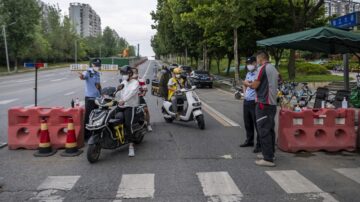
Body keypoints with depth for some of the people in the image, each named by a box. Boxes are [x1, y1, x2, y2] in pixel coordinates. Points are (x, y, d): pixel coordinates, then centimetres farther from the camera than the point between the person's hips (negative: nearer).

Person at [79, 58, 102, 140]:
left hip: (98, 97, 8)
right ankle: (86, 134, -2)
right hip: (90, 98, -8)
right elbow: (84, 76, -36)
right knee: (88, 116, -7)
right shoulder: (88, 72, -11)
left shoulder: (97, 74, 13)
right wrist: (81, 76, -58)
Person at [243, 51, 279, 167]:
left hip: (263, 103, -9)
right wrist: (252, 84, 20)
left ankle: (268, 159, -8)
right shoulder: (274, 69, 16)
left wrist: (247, 84, 7)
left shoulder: (263, 68, -11)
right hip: (272, 103, 9)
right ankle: (270, 153, 24)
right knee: (270, 129, 15)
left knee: (264, 130, -8)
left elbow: (255, 85, -13)